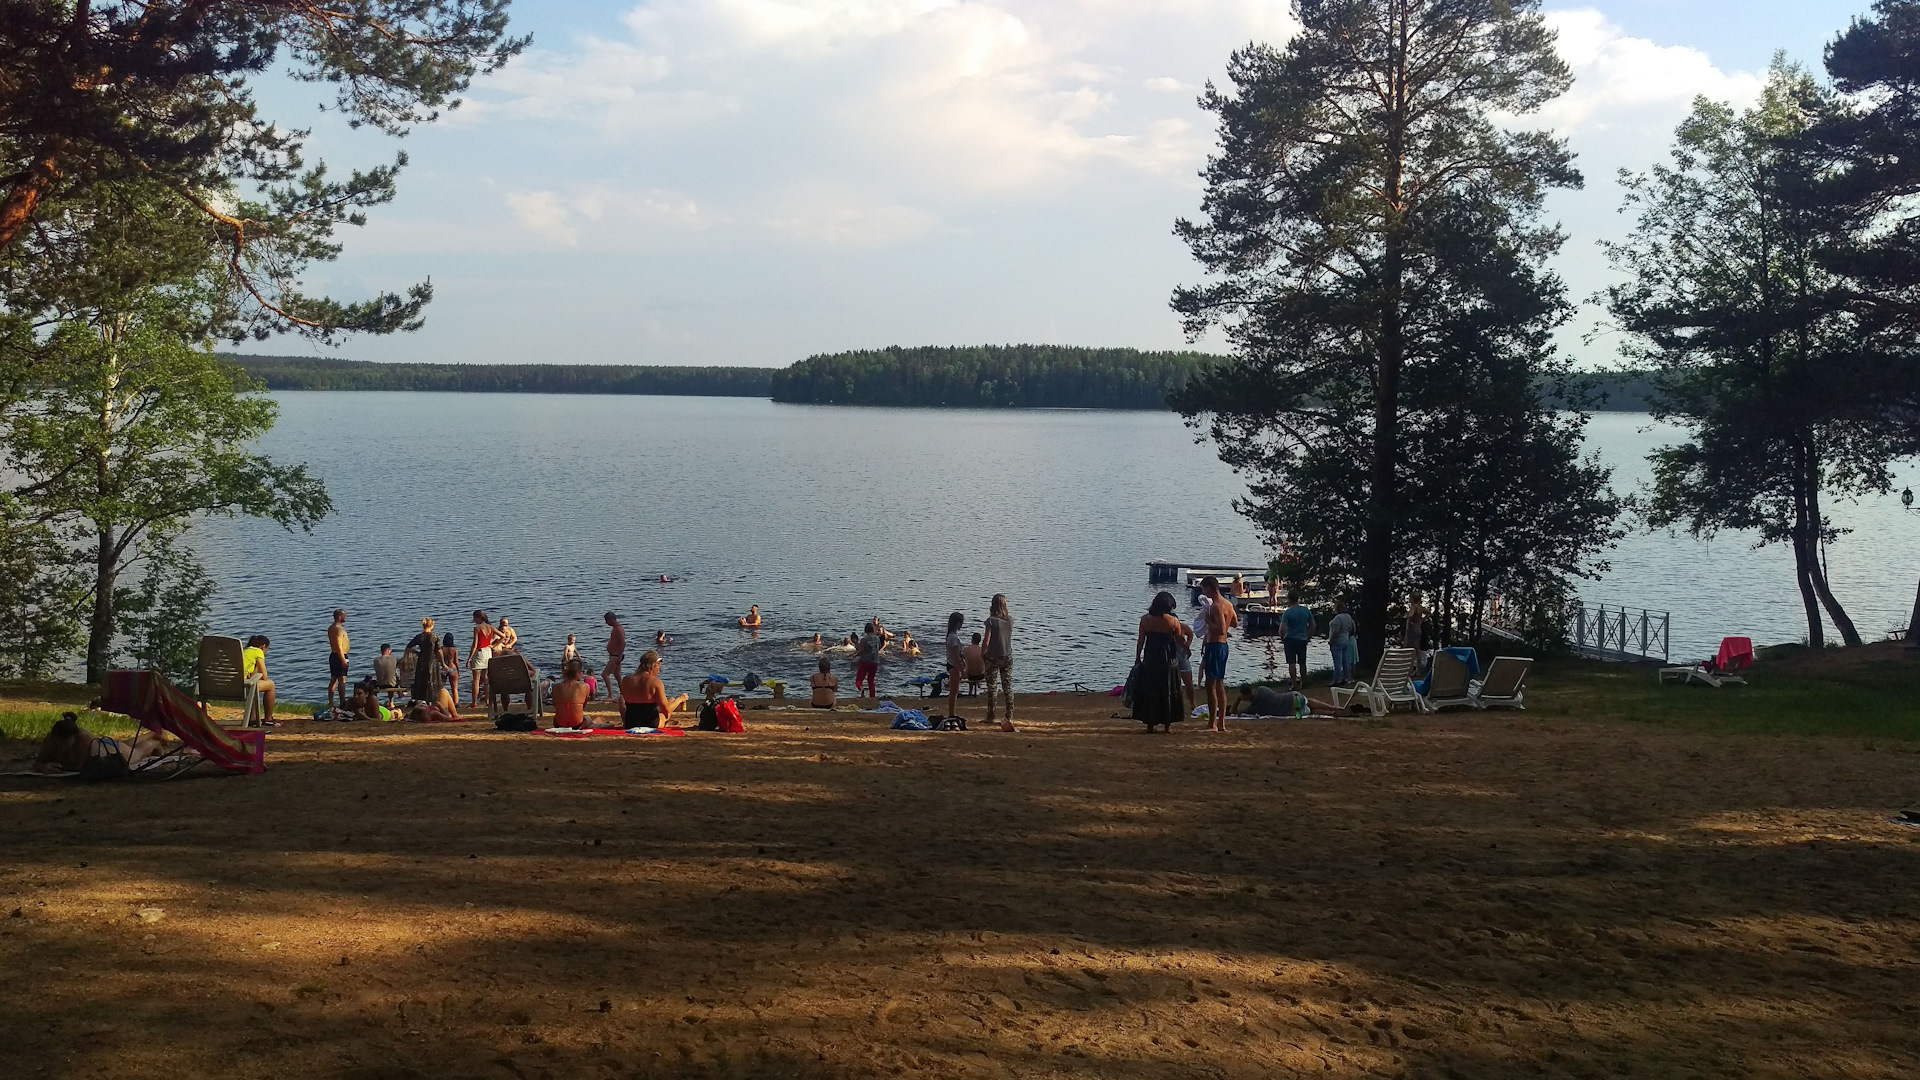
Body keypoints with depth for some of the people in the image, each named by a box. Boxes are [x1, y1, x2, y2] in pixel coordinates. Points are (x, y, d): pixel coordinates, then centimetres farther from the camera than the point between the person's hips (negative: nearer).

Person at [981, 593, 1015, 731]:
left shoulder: (991, 620, -13)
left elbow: (986, 641, -15)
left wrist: (982, 654, 1)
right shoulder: (1010, 620, 2)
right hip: (1008, 657, 4)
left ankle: (990, 716, 5)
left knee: (991, 687, 3)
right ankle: (1009, 716, 4)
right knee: (1008, 687, 6)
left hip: (993, 657, -4)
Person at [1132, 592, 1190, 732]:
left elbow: (1140, 641, -1)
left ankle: (1150, 724, 10)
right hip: (1168, 660, -1)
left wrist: (1137, 658, 9)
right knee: (1168, 692, 10)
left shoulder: (1145, 619, -4)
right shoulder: (1173, 621, -9)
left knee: (1149, 692, 9)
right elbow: (1181, 641, 2)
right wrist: (1186, 648, 23)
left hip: (1150, 660, 1)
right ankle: (1167, 724, 13)